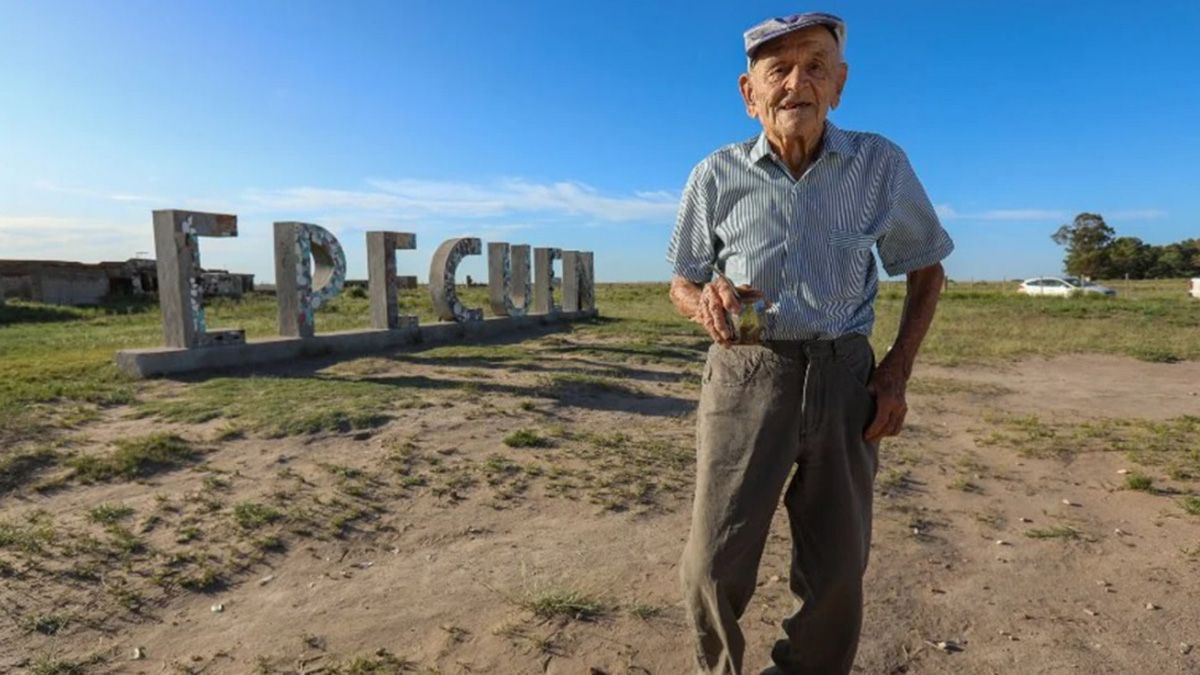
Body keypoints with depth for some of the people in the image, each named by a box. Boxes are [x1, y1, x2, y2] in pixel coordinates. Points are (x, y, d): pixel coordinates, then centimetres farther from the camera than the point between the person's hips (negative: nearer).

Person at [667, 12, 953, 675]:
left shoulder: (880, 164, -1)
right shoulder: (717, 175, -3)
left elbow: (926, 267, 11)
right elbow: (682, 283, 7)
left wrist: (897, 372, -1)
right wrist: (706, 302, -19)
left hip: (844, 377, 2)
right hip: (745, 375, -1)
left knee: (836, 571, 10)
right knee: (714, 566, -5)